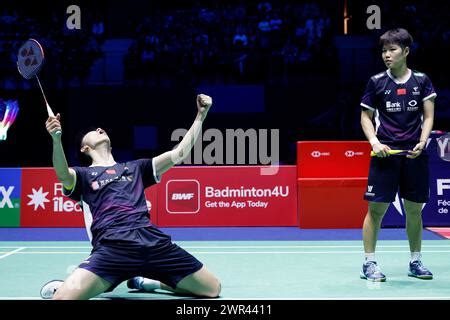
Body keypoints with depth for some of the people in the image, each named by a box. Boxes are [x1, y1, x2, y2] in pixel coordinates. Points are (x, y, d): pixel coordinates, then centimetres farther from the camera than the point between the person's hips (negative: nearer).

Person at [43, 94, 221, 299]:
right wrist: (56, 139, -25)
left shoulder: (135, 168, 31)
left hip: (153, 241, 4)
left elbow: (179, 153, 27)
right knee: (63, 298, -28)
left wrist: (201, 115, 21)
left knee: (212, 289, 4)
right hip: (112, 246, -4)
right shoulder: (83, 174, 19)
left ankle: (143, 281, 19)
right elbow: (63, 176, -6)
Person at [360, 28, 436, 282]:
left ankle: (416, 262, 24)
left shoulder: (421, 81, 6)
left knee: (414, 209, 10)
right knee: (377, 208, -3)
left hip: (414, 154, 2)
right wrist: (375, 141, -9)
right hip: (386, 153, -2)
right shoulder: (377, 82, 3)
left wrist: (422, 142, -10)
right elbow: (366, 117, 8)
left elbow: (429, 116, 6)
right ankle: (369, 263, 6)